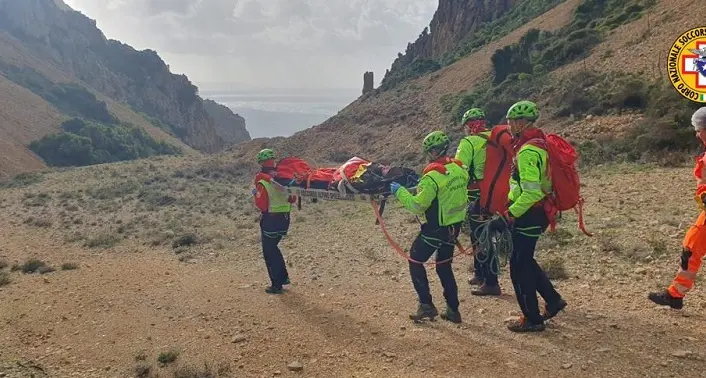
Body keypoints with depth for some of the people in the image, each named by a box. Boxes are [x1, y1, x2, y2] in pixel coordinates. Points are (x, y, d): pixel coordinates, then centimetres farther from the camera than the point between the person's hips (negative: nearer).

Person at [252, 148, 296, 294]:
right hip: (285, 218, 6)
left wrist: (256, 194, -3)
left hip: (270, 220, -6)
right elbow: (293, 199, 6)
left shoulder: (262, 183, -17)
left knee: (269, 252, 5)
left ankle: (277, 285, 6)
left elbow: (262, 206, -15)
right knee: (273, 247, 24)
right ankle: (283, 277, 27)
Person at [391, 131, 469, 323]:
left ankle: (426, 305, 6)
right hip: (455, 226, 7)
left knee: (415, 262, 10)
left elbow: (418, 206, -23)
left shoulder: (433, 176, -23)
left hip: (436, 229, -7)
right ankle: (453, 309, 20)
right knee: (444, 266, 19)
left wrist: (400, 191, -11)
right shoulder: (460, 168, 0)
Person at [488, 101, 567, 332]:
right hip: (537, 212, 10)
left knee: (519, 266, 1)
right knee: (525, 261, 21)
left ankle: (532, 319, 12)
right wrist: (509, 201, 24)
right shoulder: (539, 143, 9)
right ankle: (553, 300, 30)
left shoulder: (528, 152, -23)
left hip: (528, 215, -10)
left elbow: (531, 193, -29)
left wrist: (507, 217, -25)